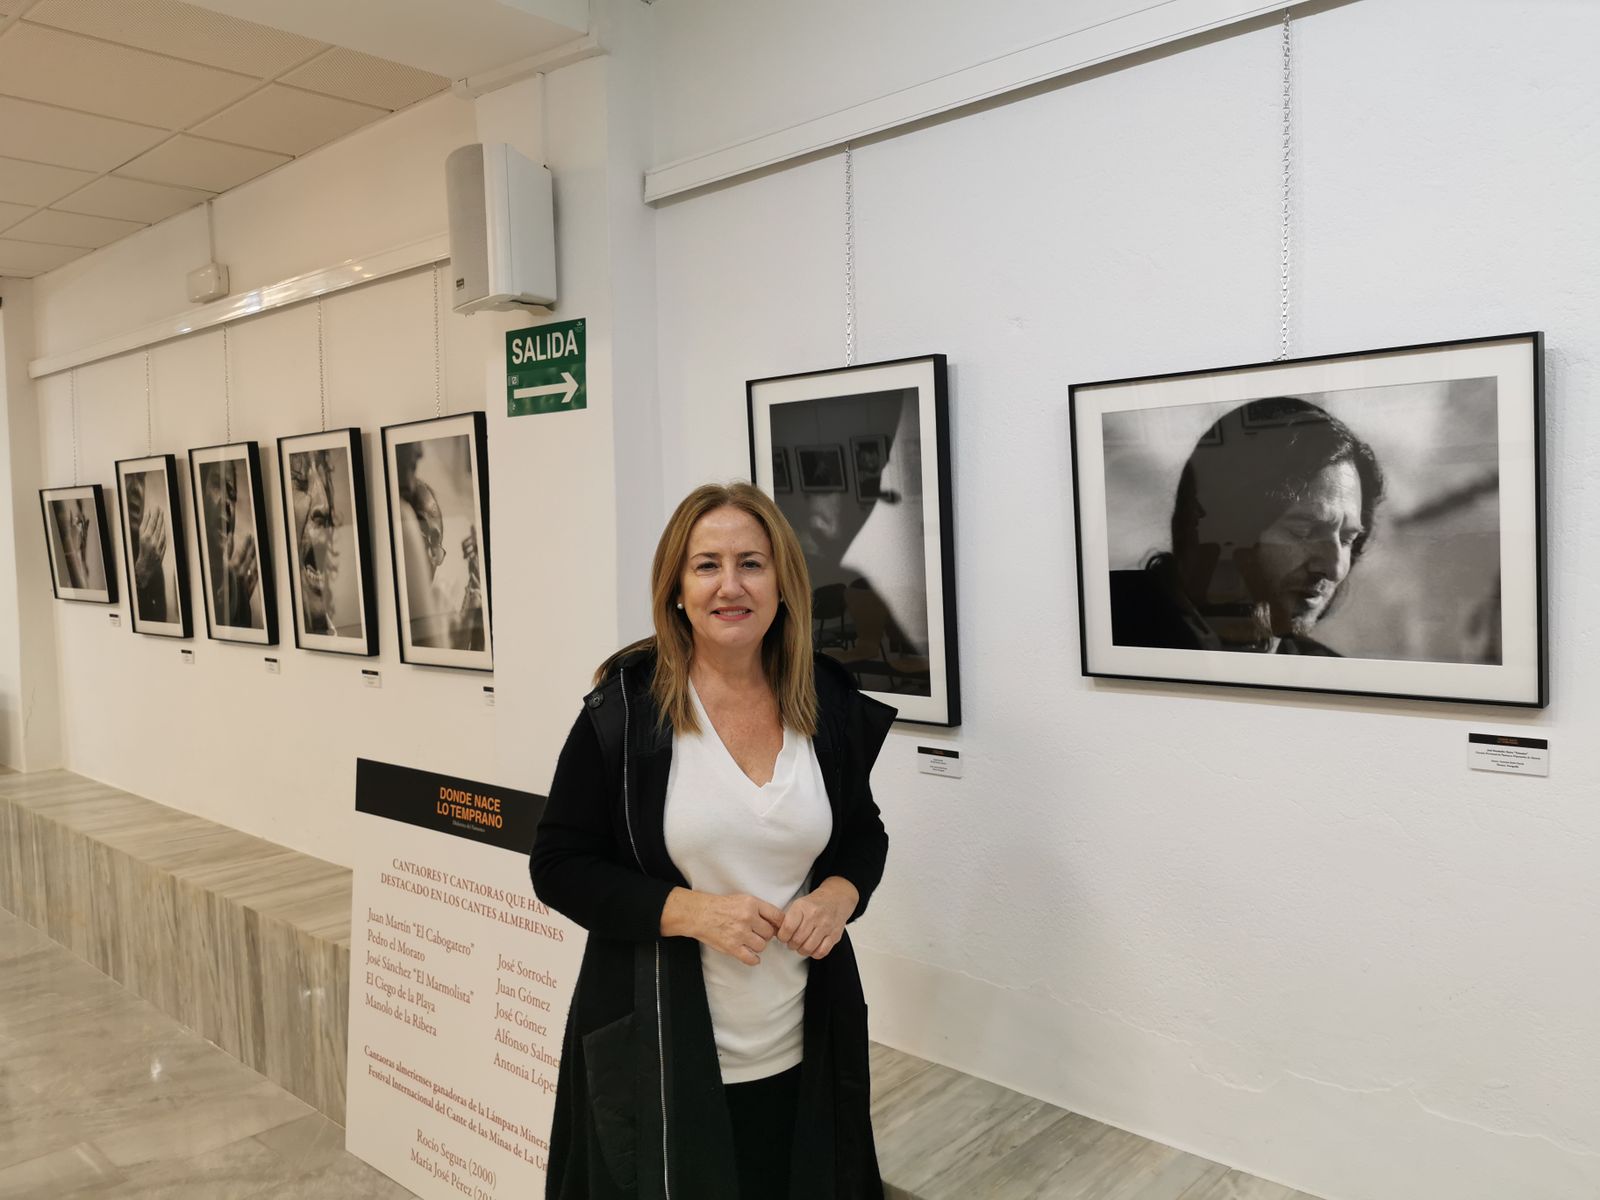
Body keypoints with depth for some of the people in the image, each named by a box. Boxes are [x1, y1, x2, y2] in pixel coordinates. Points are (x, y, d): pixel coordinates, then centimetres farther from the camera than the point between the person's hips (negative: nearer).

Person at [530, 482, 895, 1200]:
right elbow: (558, 866, -7)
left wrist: (840, 893, -9)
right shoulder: (625, 707, -12)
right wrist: (691, 909, -20)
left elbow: (864, 834, 13)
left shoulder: (829, 703, -1)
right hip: (658, 1060, -3)